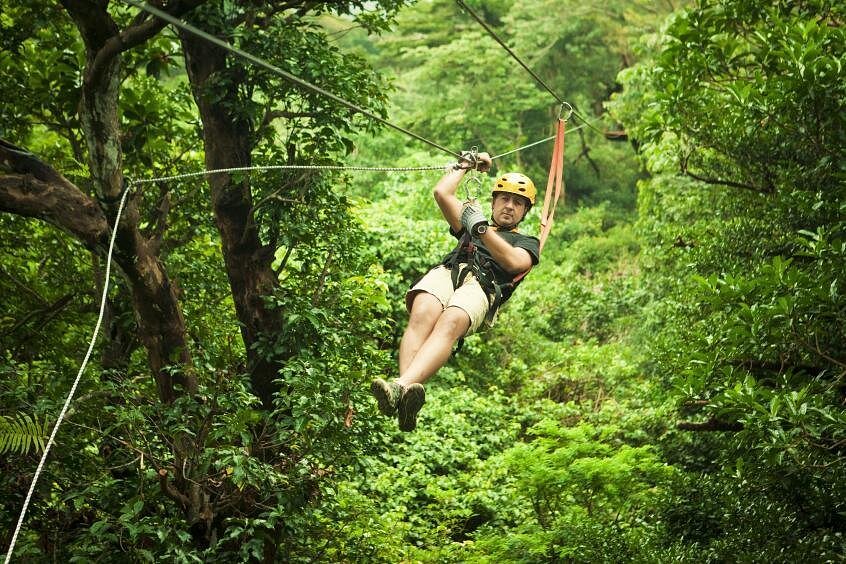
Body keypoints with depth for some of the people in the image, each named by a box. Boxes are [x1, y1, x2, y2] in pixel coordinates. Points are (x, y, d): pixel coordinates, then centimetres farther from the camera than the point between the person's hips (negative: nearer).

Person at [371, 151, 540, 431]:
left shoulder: (527, 243, 32)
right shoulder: (470, 227, 43)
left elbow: (514, 262, 7)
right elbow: (441, 193, 33)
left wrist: (481, 227, 3)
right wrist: (466, 164, 43)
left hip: (481, 286, -3)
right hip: (445, 272, 3)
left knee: (450, 323, -39)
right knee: (422, 316, -35)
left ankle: (402, 387, -63)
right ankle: (406, 396, -56)